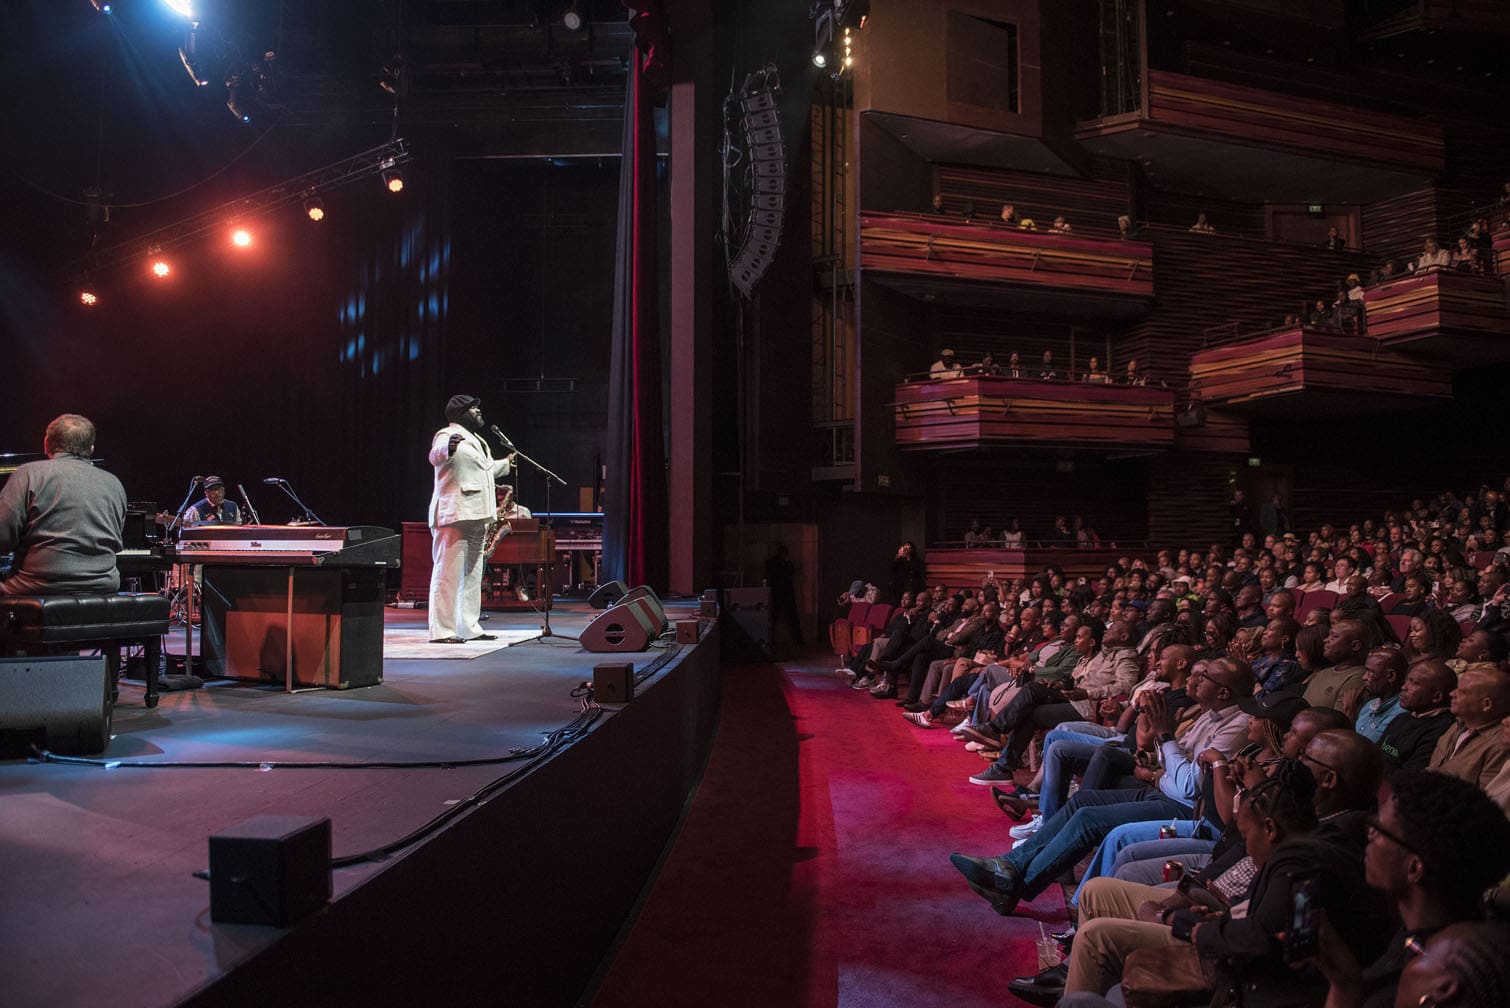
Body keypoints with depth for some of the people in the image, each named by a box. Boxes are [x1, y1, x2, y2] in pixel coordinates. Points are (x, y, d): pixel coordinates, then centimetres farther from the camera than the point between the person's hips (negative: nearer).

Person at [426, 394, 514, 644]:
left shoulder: (476, 440, 23)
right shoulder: (447, 435, -7)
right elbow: (435, 456, -29)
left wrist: (506, 464, 58)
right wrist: (447, 448, -51)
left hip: (476, 517, 10)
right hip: (454, 515, -10)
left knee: (472, 575, 13)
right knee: (448, 574, -11)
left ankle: (469, 628, 21)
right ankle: (441, 631, -11)